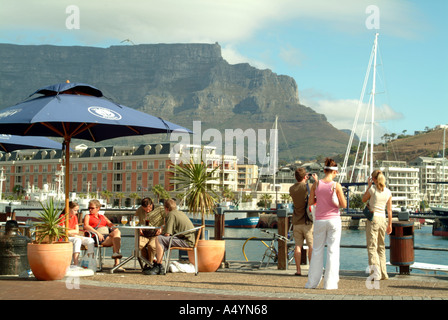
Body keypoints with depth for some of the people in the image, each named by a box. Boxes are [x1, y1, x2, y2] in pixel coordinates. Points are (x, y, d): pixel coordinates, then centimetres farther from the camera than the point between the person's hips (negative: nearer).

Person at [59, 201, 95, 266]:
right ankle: (75, 265, -45)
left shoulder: (74, 217, 13)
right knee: (77, 240, -38)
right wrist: (75, 235, -16)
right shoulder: (62, 217, -7)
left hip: (74, 236, 7)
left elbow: (77, 231, 6)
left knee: (90, 241, -15)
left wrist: (69, 231, -13)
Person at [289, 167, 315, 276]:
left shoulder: (292, 189, 3)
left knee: (297, 246, 6)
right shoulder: (308, 187, -12)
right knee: (312, 246, 2)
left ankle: (298, 270, 7)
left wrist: (305, 181, 25)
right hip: (308, 222, -4)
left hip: (296, 222, 4)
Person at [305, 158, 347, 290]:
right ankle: (330, 283, 3)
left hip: (319, 220, 2)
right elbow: (344, 205, -7)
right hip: (333, 219, -2)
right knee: (333, 251, 4)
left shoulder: (316, 184, -3)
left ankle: (312, 282, 14)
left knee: (317, 250, 11)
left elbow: (310, 202, 3)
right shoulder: (336, 186, -10)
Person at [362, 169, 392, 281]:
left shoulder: (372, 189, -9)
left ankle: (376, 272, -18)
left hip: (373, 218, -5)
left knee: (372, 247, -5)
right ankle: (383, 274, 18)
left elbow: (363, 199, 8)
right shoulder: (388, 192, 4)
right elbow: (389, 210, 8)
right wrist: (390, 224, 16)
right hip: (383, 219, 5)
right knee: (381, 247, 15)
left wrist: (369, 186, 10)